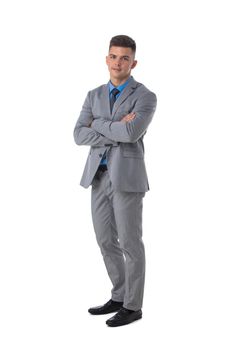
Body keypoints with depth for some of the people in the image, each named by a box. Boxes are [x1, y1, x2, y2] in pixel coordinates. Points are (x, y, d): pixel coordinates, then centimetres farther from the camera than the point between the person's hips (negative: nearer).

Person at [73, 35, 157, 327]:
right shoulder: (94, 96, 13)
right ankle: (119, 298, 25)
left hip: (127, 176, -6)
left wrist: (98, 123, -8)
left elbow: (131, 133, -23)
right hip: (99, 176, 6)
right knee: (106, 242, 11)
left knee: (130, 243, 0)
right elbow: (79, 136, -1)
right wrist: (116, 131, -14)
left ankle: (132, 306, 12)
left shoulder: (146, 97, -5)